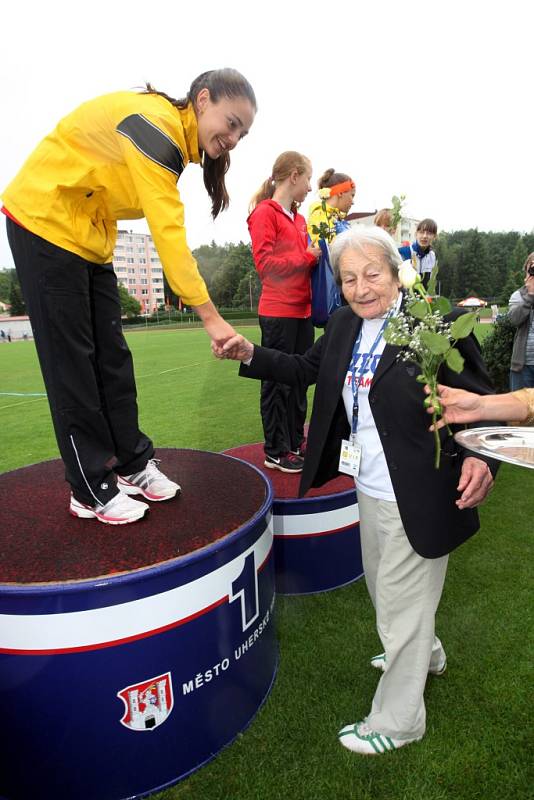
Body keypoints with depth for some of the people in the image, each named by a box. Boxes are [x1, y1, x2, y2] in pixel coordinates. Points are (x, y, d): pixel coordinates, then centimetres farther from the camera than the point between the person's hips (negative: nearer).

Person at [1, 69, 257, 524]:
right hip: (43, 221, -8)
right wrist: (211, 316, -33)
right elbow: (168, 233, -31)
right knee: (71, 360, -7)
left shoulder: (175, 137, 7)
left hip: (89, 235, 9)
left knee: (111, 355, 5)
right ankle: (92, 488, 3)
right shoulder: (156, 124, -23)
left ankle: (132, 463, 15)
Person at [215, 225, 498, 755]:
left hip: (417, 499, -7)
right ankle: (426, 654, 60)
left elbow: (480, 401, -16)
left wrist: (479, 458, -33)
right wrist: (250, 355, -1)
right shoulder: (345, 324, 2)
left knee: (401, 604, 12)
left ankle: (396, 721, 39)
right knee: (383, 588, 28)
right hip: (369, 491, 7)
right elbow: (306, 370, 10)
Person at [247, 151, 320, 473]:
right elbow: (265, 263, -14)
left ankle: (295, 443, 25)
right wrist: (307, 257, -10)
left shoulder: (299, 218, 17)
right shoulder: (264, 213, -6)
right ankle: (276, 452, 11)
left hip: (303, 310, 8)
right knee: (278, 381, -1)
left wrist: (319, 254, 4)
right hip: (278, 312, -8)